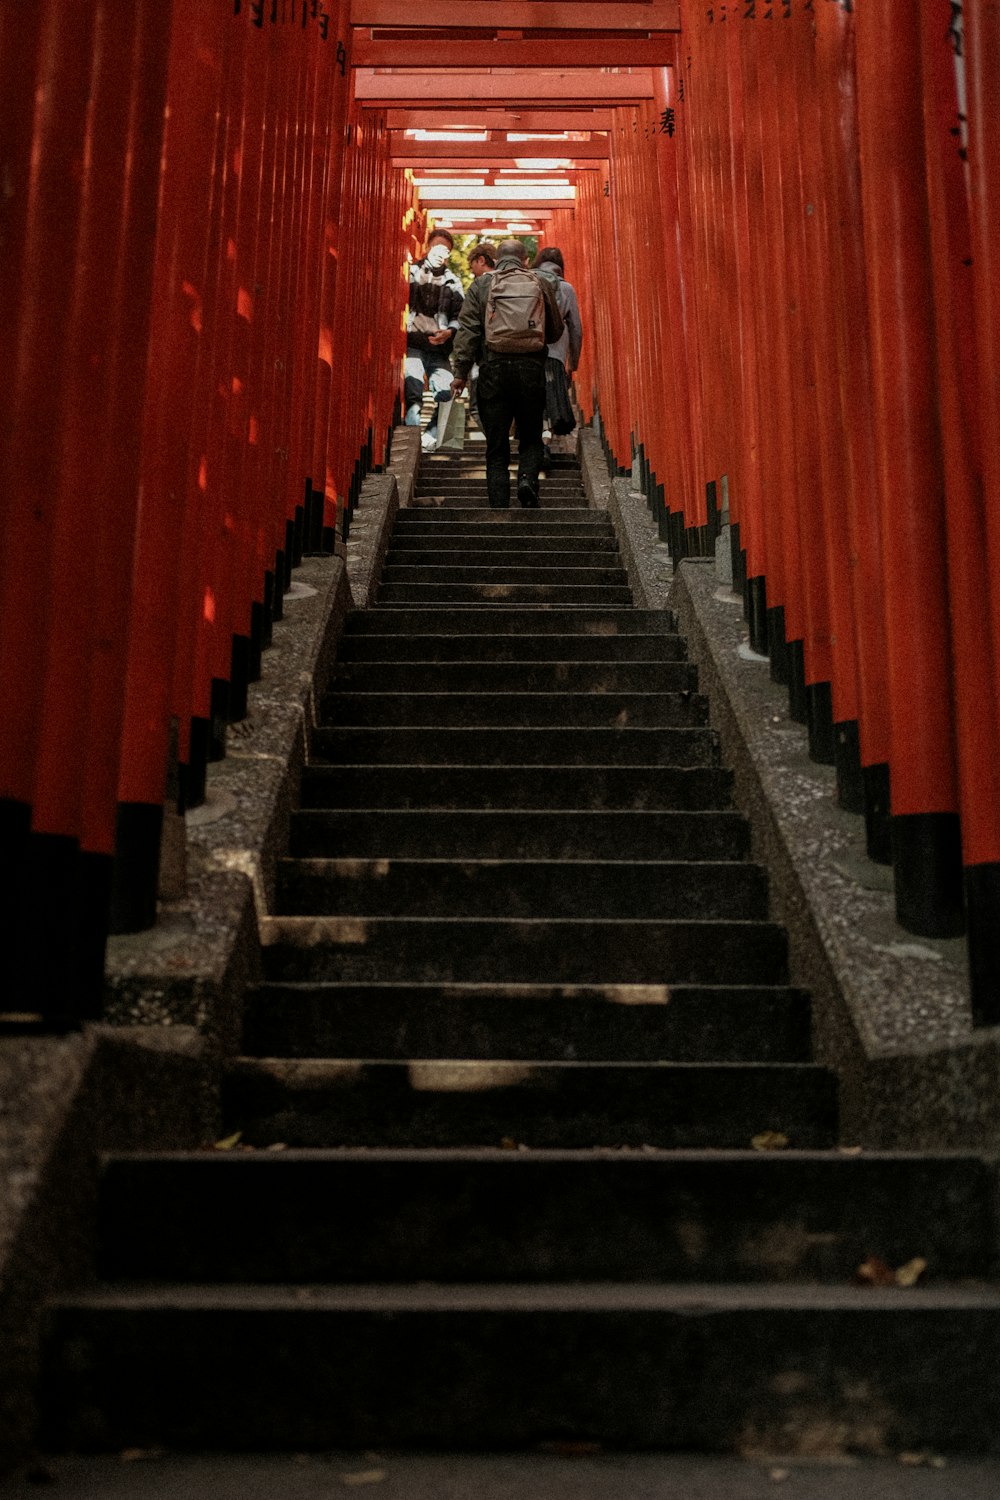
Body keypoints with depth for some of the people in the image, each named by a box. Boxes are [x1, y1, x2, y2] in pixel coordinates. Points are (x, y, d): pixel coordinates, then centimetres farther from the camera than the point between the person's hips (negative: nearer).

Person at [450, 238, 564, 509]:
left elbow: (467, 330, -2)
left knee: (497, 448, 6)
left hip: (493, 369, 0)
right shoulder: (541, 284, 9)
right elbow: (556, 331, 14)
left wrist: (461, 372, -3)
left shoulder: (480, 285, 7)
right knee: (530, 439, 14)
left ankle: (499, 507, 2)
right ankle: (527, 479, -13)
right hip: (531, 370, 0)